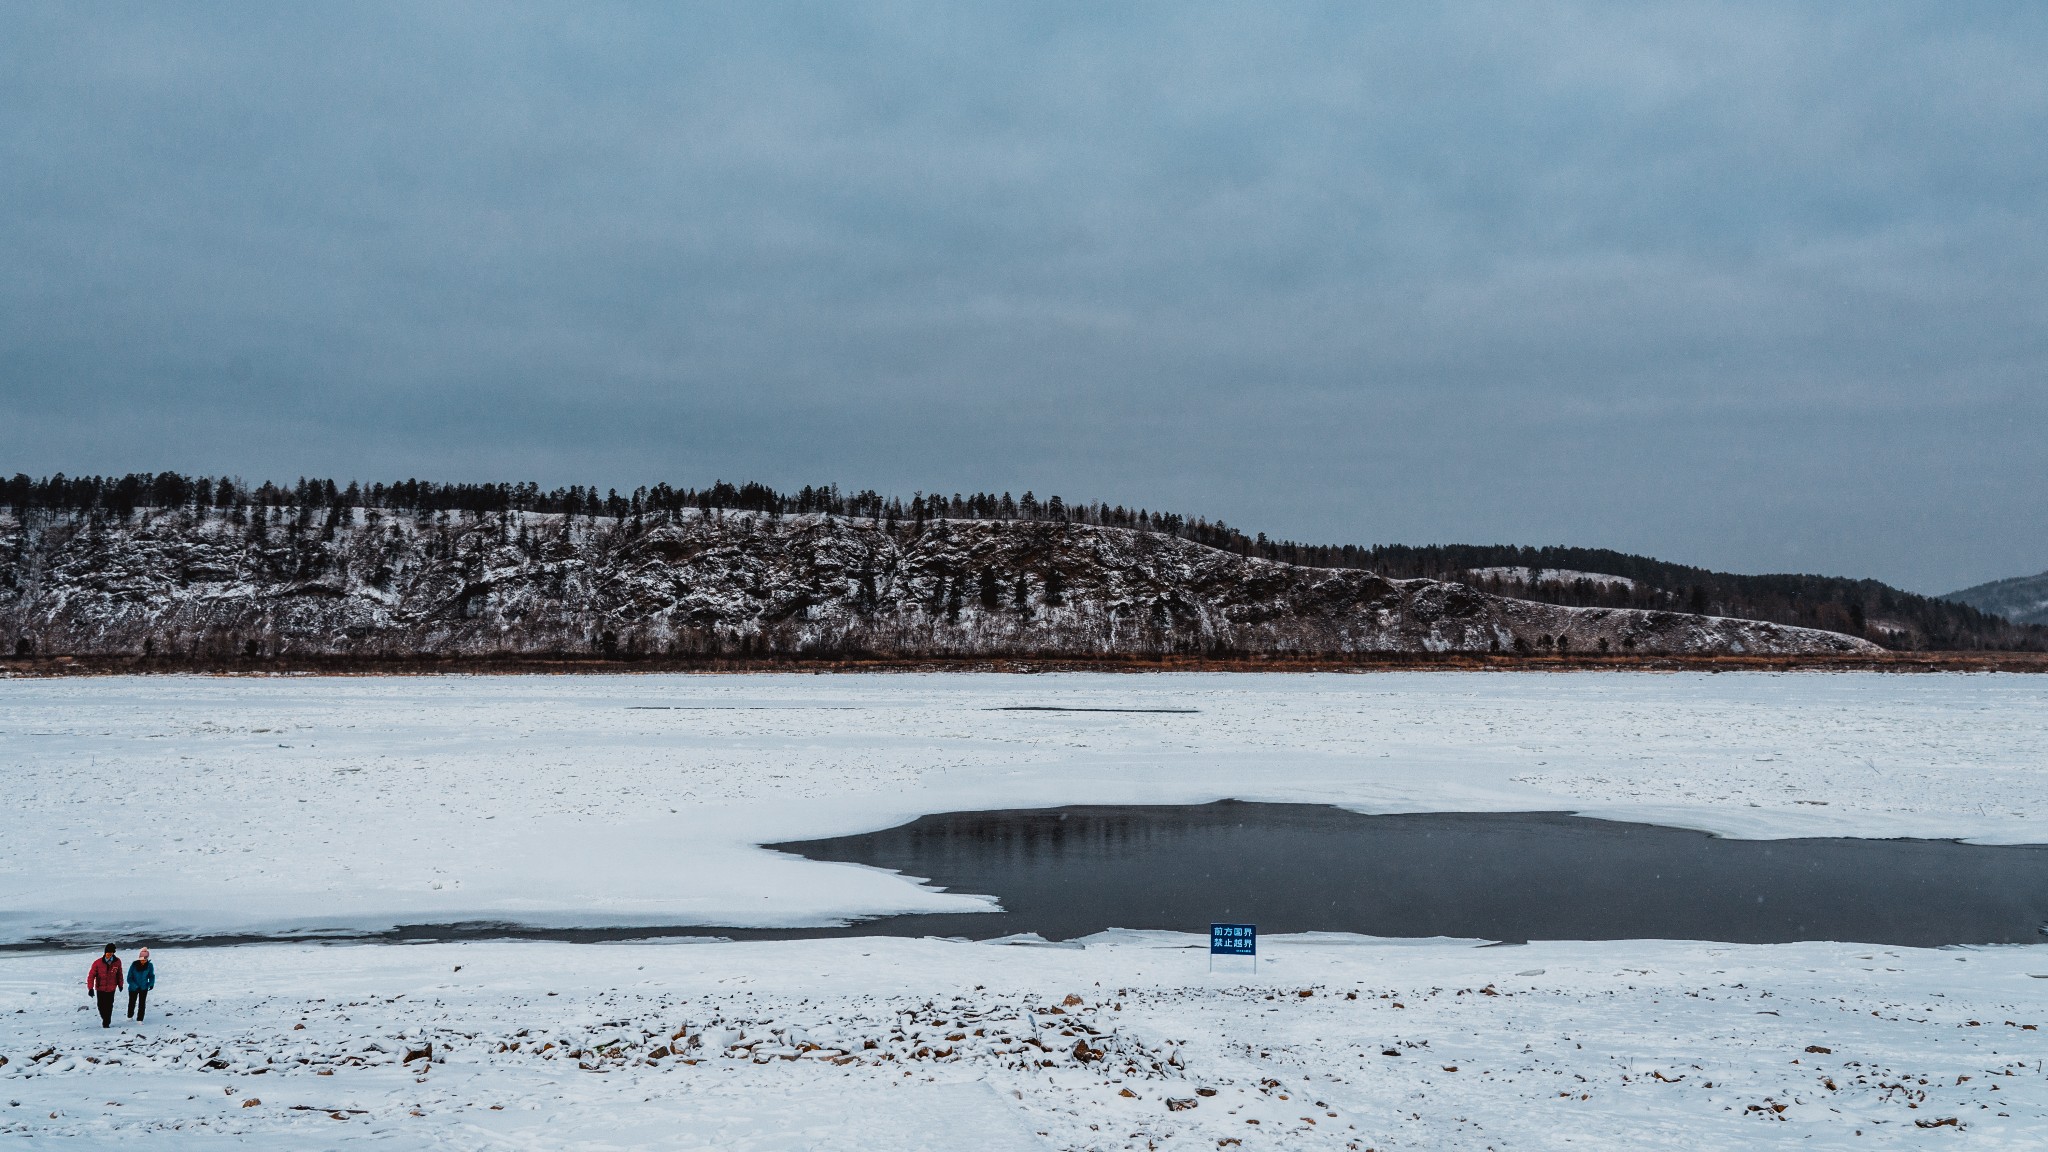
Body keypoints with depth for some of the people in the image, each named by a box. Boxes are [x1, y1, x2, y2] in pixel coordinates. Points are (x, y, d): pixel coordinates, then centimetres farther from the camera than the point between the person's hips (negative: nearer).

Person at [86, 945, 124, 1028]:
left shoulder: (117, 962, -6)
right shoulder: (98, 963, -14)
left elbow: (119, 974, 9)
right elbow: (91, 975, -11)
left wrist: (120, 985, 18)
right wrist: (90, 988, -17)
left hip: (111, 988, 0)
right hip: (100, 988, 0)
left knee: (109, 1006, -5)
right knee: (101, 1006, 9)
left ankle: (106, 1022, 6)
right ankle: (104, 1019, 34)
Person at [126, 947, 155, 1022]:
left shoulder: (149, 966, -13)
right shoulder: (134, 965, -20)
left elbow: (151, 976, 4)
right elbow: (129, 978, -16)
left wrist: (151, 984, -11)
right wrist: (135, 986, -26)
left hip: (144, 988, 0)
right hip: (133, 988, 0)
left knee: (142, 1004, -6)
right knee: (132, 1002, 18)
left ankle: (139, 1019, 2)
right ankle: (130, 1016, 43)